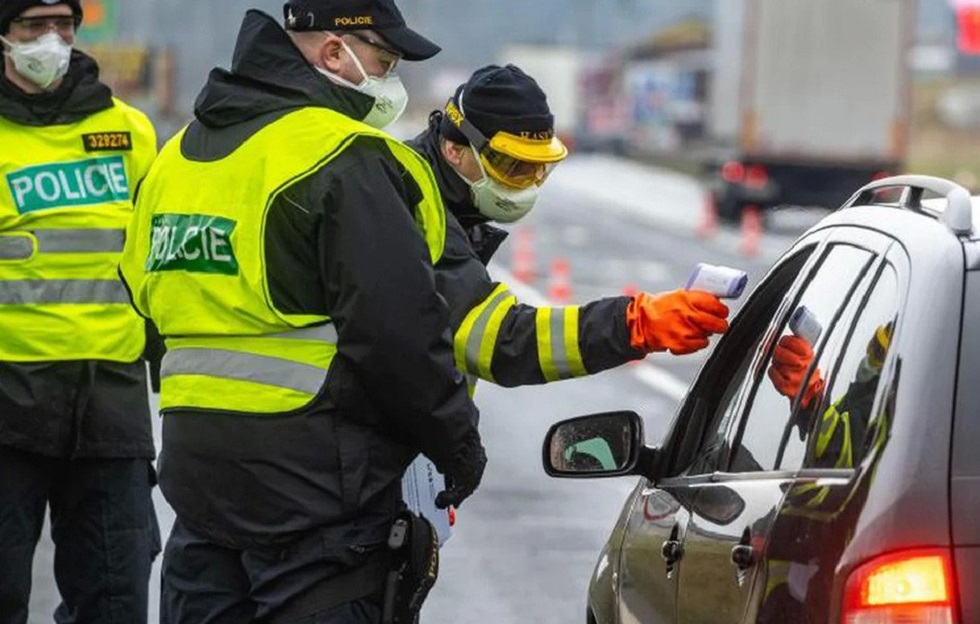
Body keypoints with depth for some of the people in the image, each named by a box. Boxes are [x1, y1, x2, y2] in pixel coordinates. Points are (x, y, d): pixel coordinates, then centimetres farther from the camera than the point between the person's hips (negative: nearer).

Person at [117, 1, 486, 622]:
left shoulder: (178, 154, 14)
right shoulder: (344, 159, -14)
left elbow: (148, 295, 20)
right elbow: (399, 331, -18)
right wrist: (458, 443, -5)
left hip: (193, 466, 8)